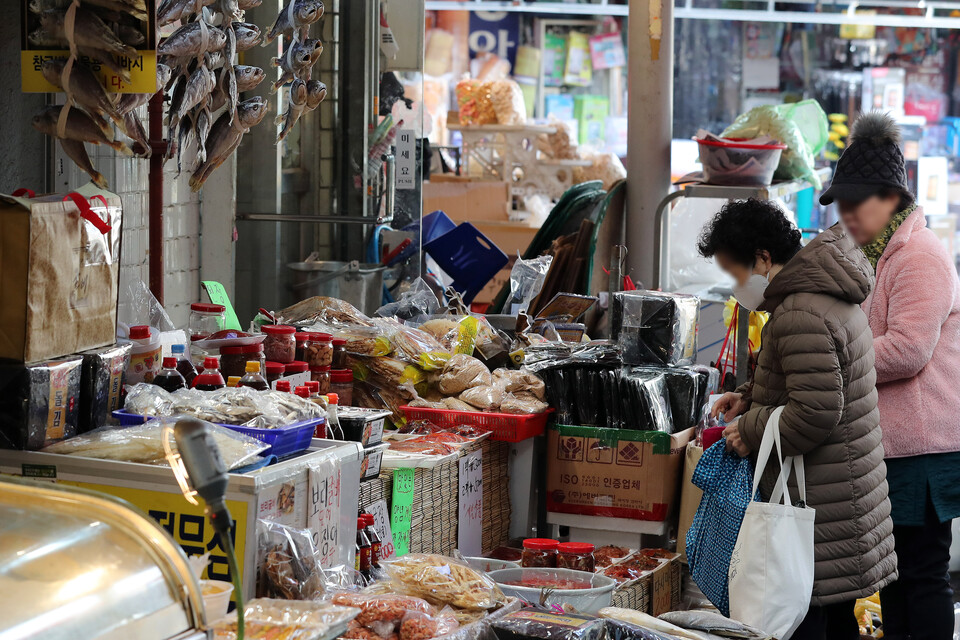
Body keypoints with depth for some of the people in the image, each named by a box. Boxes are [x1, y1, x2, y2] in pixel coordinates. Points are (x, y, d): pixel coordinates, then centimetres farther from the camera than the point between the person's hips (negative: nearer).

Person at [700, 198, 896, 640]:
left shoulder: (800, 315, -21)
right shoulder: (832, 298, 13)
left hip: (820, 501, -11)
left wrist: (752, 431, -13)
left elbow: (817, 412, -26)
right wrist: (751, 397, 15)